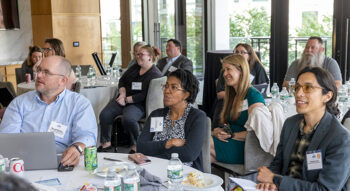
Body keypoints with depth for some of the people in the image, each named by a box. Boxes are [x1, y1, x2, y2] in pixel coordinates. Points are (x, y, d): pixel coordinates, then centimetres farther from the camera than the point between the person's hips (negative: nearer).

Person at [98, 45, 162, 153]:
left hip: (139, 104, -7)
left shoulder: (155, 75, -9)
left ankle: (136, 146, -16)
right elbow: (122, 81, 18)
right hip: (124, 100, 7)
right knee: (104, 114, -16)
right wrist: (122, 93, -2)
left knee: (128, 119, -36)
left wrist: (126, 100, -15)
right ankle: (106, 144, -7)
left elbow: (144, 96, -17)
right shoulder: (135, 67, 15)